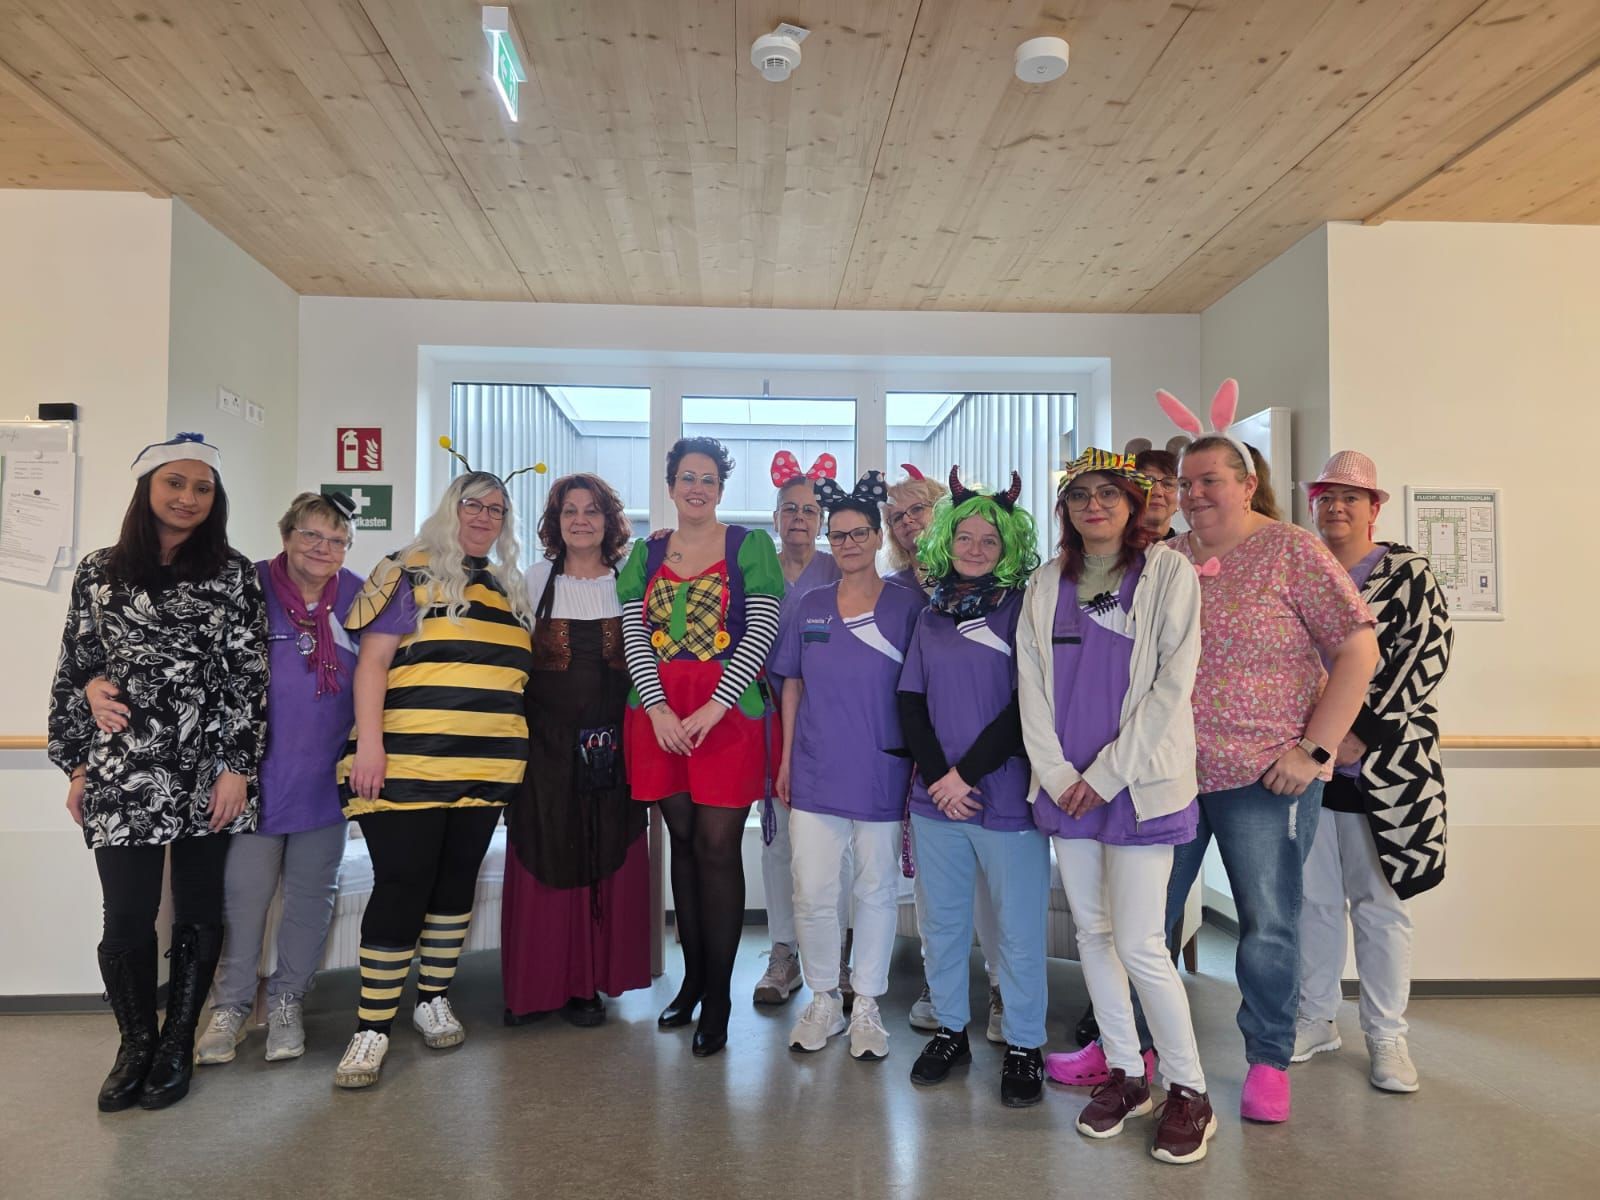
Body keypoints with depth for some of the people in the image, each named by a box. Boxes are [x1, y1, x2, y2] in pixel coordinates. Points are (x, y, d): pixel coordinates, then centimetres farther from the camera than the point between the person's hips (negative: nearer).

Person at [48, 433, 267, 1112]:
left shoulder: (232, 575, 1)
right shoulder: (98, 574, 8)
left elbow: (249, 676, -2)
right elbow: (74, 675, 12)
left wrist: (237, 768, -8)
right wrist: (77, 766, 9)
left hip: (210, 774, -1)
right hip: (121, 776, 1)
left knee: (199, 914, 8)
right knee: (127, 918, 3)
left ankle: (178, 1044, 26)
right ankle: (135, 1045, 26)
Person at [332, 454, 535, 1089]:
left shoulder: (510, 590, 17)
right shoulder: (410, 573, 1)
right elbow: (372, 661, -5)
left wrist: (516, 755, 16)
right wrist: (368, 741, -15)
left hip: (486, 768, 6)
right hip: (409, 763, -5)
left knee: (457, 882, 12)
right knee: (401, 885, -4)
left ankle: (434, 1000, 27)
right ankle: (372, 1027, 7)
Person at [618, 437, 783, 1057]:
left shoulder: (750, 546, 1)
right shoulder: (646, 553, 12)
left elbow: (760, 634, -7)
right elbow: (634, 637, 5)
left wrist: (711, 711, -14)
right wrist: (658, 708, -9)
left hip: (728, 712, -3)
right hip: (659, 713, 4)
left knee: (717, 846, -3)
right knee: (682, 841, 11)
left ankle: (718, 995, 10)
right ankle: (693, 977, 25)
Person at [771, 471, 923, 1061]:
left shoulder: (908, 605, -1)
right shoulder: (808, 606, 7)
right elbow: (792, 684, 11)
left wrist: (920, 761, -4)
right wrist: (786, 758, 8)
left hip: (882, 769, -2)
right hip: (815, 770, 2)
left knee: (875, 889, 9)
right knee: (811, 892, 4)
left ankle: (867, 1006, 26)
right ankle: (823, 1001, 24)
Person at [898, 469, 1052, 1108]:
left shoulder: (1022, 610, -3)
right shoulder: (930, 616, 11)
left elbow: (1026, 707, -9)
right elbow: (911, 701, 7)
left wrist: (967, 773, -12)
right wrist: (937, 775, -7)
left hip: (1006, 795, -4)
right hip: (935, 796, 4)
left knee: (1019, 926, 5)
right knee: (941, 920, 13)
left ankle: (1023, 1045, 22)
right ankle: (949, 1030, 30)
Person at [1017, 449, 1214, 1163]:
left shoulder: (1168, 573, -2)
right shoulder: (1048, 584, 10)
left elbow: (1172, 684, -9)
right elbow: (1031, 683, 6)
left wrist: (1106, 773, -11)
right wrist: (1057, 774, -4)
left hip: (1139, 782, -5)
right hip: (1065, 784, 5)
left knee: (1138, 944, -5)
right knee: (1091, 933, 11)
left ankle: (1188, 1091, 14)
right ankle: (1125, 1076, 27)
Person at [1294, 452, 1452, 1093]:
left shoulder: (1407, 572, 0)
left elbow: (1427, 654, -9)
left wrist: (1362, 733, -15)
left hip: (1382, 763, -3)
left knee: (1379, 902, 4)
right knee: (1312, 897, 10)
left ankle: (1385, 1035, 19)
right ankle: (1315, 1019, 25)